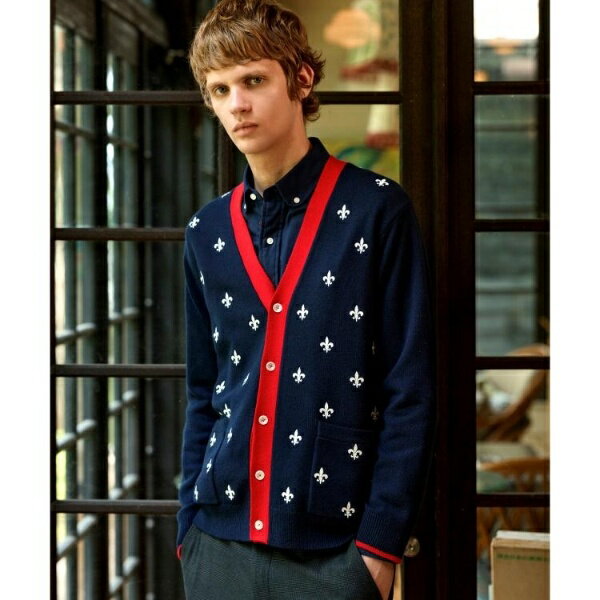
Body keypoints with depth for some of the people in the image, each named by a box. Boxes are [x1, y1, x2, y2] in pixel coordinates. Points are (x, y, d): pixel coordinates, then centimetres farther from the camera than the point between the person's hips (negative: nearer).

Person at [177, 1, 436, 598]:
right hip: (221, 543, 4)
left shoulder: (376, 209, -5)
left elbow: (409, 391, -6)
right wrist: (188, 527, 8)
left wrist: (380, 543, -10)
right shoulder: (207, 232, 8)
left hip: (334, 546, -4)